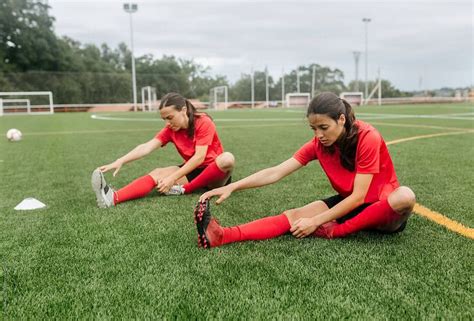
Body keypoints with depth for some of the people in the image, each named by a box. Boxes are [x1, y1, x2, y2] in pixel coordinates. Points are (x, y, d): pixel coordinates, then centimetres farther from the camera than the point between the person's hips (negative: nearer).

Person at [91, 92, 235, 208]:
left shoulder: (204, 123, -19)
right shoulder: (170, 130, -4)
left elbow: (199, 157, -27)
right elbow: (146, 147, -17)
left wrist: (172, 179, -33)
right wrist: (120, 161, -33)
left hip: (215, 172, -4)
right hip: (193, 171, 4)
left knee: (227, 158, -36)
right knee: (158, 173, -18)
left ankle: (184, 189, -27)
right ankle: (114, 197, -38)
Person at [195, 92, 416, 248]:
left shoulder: (368, 138, -23)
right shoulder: (319, 143, -8)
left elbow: (358, 196, -25)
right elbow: (276, 172, -14)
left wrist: (316, 221, -28)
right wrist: (232, 187, -25)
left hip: (383, 207, -3)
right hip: (348, 204, 4)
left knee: (405, 196, -38)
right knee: (295, 215, -18)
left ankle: (333, 232, -30)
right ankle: (222, 236, -34)